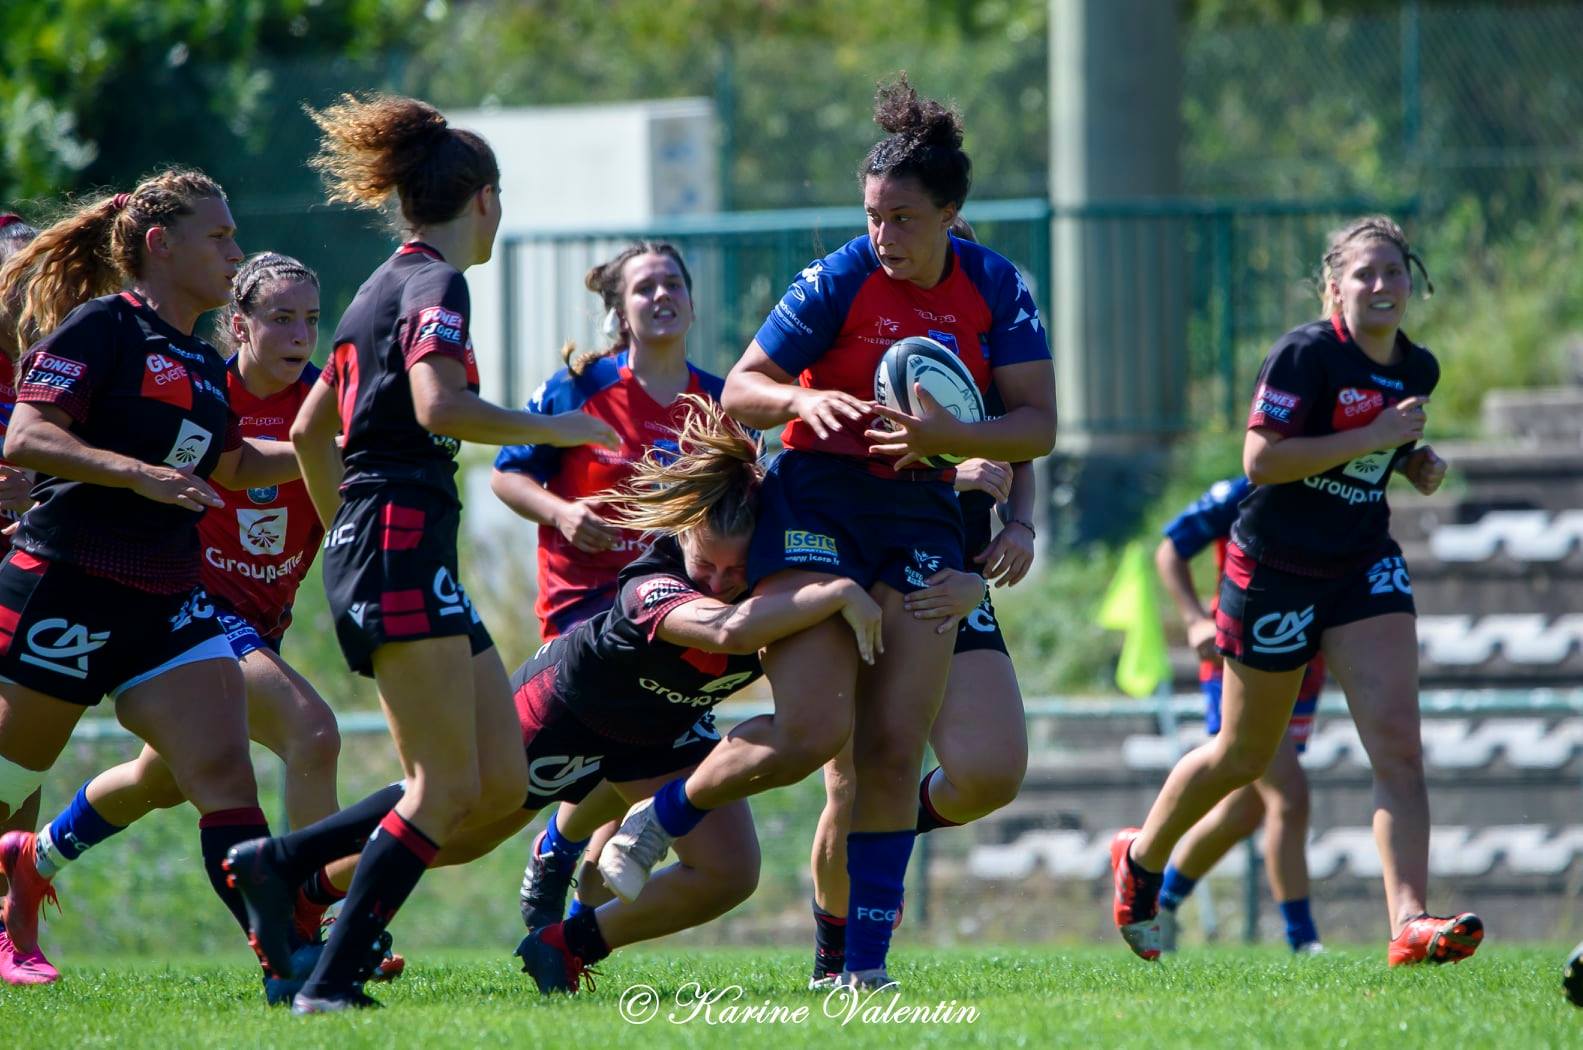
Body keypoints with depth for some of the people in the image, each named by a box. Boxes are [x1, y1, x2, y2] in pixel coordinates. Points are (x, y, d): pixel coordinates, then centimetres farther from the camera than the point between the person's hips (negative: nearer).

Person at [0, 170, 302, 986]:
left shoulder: (200, 362, 15)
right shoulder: (100, 328, -9)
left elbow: (227, 467, 31)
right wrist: (138, 474, -29)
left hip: (165, 602, 7)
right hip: (67, 585, -7)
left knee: (223, 767, -9)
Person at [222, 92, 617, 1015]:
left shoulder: (386, 286, 20)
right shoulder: (435, 284, -8)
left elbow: (310, 429, 27)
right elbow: (439, 406, -25)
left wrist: (346, 531, 33)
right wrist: (557, 429, -14)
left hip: (370, 550, 10)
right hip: (404, 544, -10)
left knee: (501, 783, 5)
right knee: (449, 784, -11)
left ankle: (279, 862, 8)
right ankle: (332, 983, -13)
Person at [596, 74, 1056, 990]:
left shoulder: (995, 287, -2)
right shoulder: (840, 280, -11)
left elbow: (1039, 426, -4)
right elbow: (740, 390, -6)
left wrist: (950, 435, -22)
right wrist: (804, 400, -27)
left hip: (922, 515, 4)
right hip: (817, 507, -3)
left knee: (895, 748, -5)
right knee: (813, 731, -17)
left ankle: (865, 963, 0)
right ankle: (660, 820, 8)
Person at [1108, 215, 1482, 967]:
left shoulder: (1417, 369, 5)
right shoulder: (1305, 354, -17)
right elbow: (1259, 459, -24)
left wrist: (1415, 463, 2)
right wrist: (1373, 436, -26)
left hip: (1364, 567, 5)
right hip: (1275, 570, -5)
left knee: (1397, 742, -14)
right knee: (1244, 756, 10)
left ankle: (1410, 922, -22)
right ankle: (1140, 859, 37)